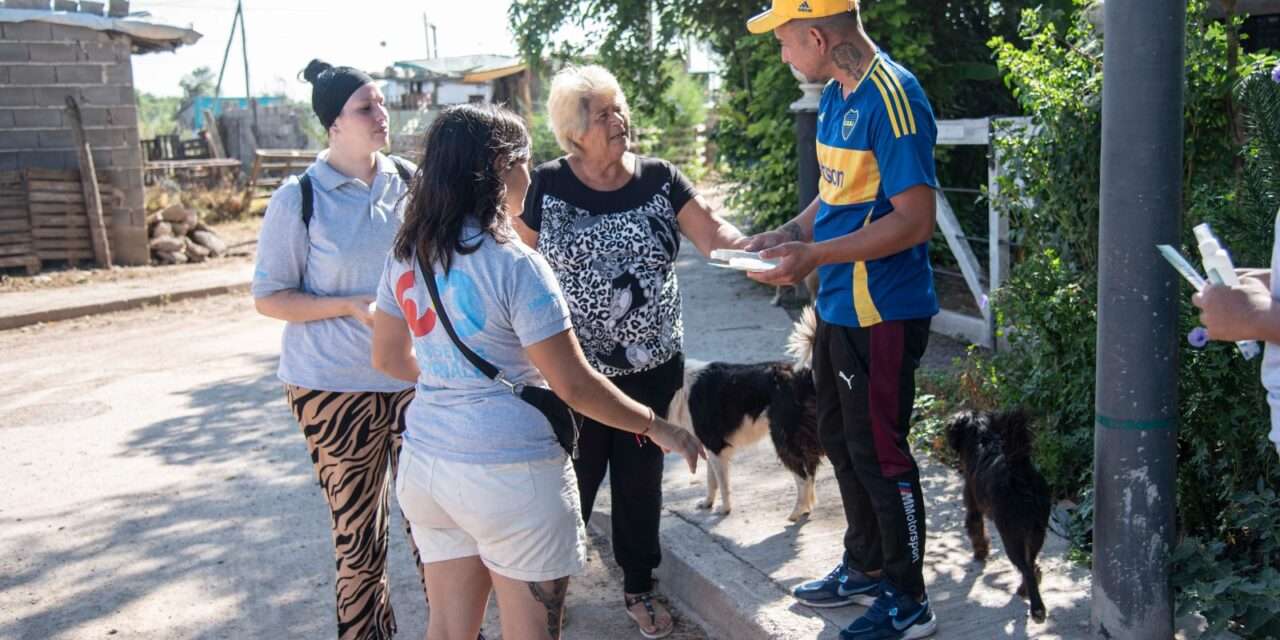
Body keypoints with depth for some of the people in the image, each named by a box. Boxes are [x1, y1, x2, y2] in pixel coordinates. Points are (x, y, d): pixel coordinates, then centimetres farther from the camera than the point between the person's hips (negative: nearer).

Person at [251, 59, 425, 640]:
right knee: (357, 533, 8)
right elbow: (268, 297, -4)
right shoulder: (300, 198, -6)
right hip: (336, 388, -2)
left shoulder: (411, 181, 4)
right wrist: (352, 306, -17)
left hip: (419, 378, 3)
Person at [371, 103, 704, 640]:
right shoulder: (514, 264, -16)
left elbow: (388, 358, 15)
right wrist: (657, 427, -4)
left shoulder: (407, 255, 4)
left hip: (426, 462, 7)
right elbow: (573, 385, -15)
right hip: (509, 473, -7)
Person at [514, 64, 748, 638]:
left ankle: (639, 588, 34)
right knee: (572, 479, 8)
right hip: (572, 368, -2)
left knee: (640, 477, 15)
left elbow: (714, 235, -9)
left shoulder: (659, 179, -1)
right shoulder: (547, 186, -5)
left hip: (652, 365, 2)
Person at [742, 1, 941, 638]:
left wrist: (814, 256, -25)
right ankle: (866, 568, 38)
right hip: (838, 305, 10)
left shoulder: (892, 98, -19)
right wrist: (786, 235, 3)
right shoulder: (834, 94, 10)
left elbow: (915, 221, -23)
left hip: (882, 314, -10)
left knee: (878, 452, 2)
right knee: (840, 439, 19)